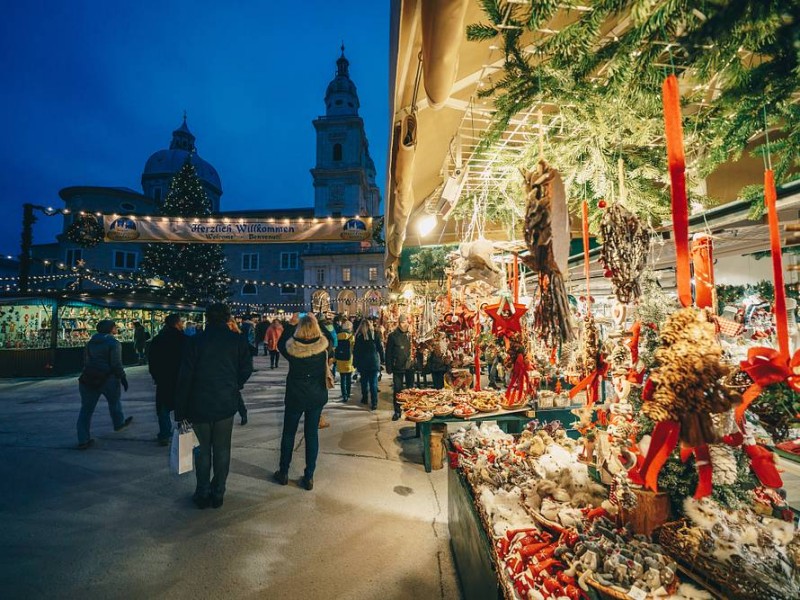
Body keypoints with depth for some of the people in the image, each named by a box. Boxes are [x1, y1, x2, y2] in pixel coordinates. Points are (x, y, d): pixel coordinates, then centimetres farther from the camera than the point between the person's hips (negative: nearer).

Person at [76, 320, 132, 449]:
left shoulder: (91, 342, 11)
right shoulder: (113, 343, -10)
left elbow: (85, 361, 15)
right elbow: (116, 364, -15)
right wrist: (123, 378, -7)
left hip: (88, 379, 5)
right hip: (107, 379, -5)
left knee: (86, 409, 8)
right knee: (114, 402, 19)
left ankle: (83, 440, 8)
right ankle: (119, 423, 39)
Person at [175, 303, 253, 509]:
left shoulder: (196, 340, -8)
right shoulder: (237, 340, -6)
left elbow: (185, 377, -8)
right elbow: (246, 369, -4)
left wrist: (180, 410, -2)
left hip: (199, 405, 0)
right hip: (226, 405, 0)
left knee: (203, 449, 17)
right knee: (222, 450, 14)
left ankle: (202, 494, 25)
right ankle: (218, 494, 24)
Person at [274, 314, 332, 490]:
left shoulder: (292, 349, -17)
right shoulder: (323, 349, -15)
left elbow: (280, 343, 5)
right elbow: (327, 339, 8)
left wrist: (291, 325, 9)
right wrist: (314, 321, 7)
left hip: (295, 396, -1)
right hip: (317, 396, 1)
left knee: (288, 433, 17)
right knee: (312, 434, 11)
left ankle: (283, 473, 31)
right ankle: (309, 477, 18)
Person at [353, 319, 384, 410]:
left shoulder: (359, 336, -4)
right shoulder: (375, 335, -4)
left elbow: (355, 350, -1)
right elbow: (380, 348, 0)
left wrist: (355, 362, 6)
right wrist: (382, 359, 9)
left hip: (362, 362, 1)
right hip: (374, 362, 0)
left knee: (364, 381, 17)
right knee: (373, 383, 0)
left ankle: (364, 399, 28)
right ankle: (374, 403, -4)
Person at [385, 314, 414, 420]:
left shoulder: (410, 335, 5)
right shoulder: (392, 336, -3)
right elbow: (388, 353, -2)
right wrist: (389, 368, -6)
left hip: (410, 367, 3)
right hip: (398, 368, -2)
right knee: (397, 390, 3)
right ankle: (397, 411, 14)